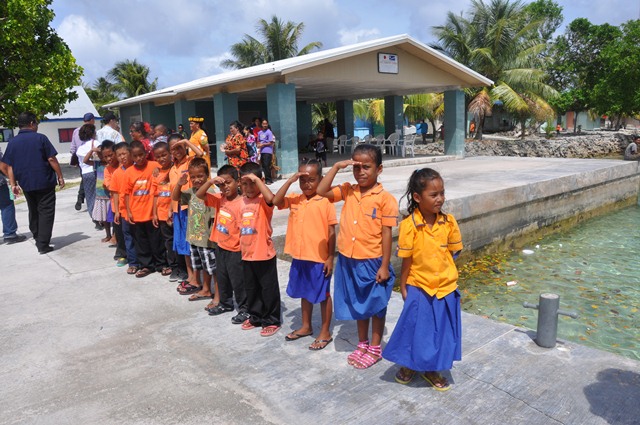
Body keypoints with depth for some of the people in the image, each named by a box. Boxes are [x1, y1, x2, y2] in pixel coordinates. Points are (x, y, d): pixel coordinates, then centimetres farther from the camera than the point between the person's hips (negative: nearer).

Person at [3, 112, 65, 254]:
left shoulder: (12, 142, 5)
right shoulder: (40, 138, -8)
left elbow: (10, 166, 5)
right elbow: (52, 159, -11)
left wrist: (13, 184, 9)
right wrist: (60, 176, -4)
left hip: (26, 184, 5)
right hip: (45, 183, -5)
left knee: (33, 212, 20)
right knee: (45, 213, 0)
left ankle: (37, 239, 31)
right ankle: (43, 244, -4)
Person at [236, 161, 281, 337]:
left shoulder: (263, 200, -12)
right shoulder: (242, 201, 7)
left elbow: (271, 198, -38)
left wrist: (256, 179, -33)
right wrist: (241, 246, 15)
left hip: (264, 254, -7)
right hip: (246, 254, 7)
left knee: (269, 288, 6)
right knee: (251, 288, 19)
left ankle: (272, 320, 20)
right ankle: (255, 316, 36)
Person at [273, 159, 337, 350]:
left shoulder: (325, 201, -11)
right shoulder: (294, 199, 3)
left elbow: (331, 231, -9)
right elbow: (276, 201, -13)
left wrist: (330, 257, -10)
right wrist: (290, 180, -15)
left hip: (319, 258, -5)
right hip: (299, 257, 5)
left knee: (323, 295, 8)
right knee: (305, 293, 20)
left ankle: (325, 332, 21)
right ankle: (306, 326, 37)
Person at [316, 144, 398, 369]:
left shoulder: (385, 198, -13)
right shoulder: (348, 191, 2)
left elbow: (386, 234, -12)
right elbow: (322, 191, -2)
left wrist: (384, 266, -12)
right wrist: (337, 166, -8)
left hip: (372, 263, -5)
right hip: (348, 261, 5)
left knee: (376, 307, 12)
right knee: (358, 305, 20)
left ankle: (375, 349, 29)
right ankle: (362, 345, 37)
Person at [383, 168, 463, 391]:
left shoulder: (449, 222, -7)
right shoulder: (409, 225, -16)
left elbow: (454, 252, 5)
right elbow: (407, 261, -9)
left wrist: (438, 262, -5)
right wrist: (403, 288, -4)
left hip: (446, 288, 3)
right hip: (419, 288, -3)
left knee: (441, 330, 14)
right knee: (416, 329, 9)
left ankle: (431, 370, 35)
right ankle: (408, 365, 35)